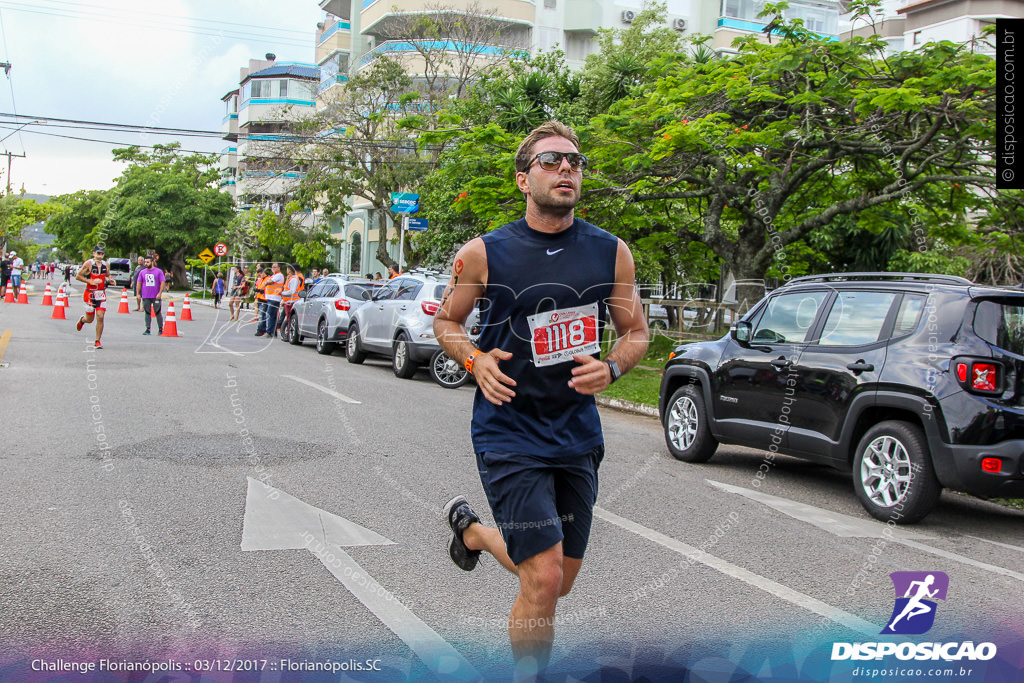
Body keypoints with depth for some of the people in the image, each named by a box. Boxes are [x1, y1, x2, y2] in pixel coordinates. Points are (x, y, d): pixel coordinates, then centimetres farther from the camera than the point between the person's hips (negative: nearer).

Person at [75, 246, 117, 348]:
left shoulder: (106, 265, 6)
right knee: (89, 319, 8)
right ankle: (82, 319, 47)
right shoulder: (88, 264, -8)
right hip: (90, 294, -3)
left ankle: (97, 341, 2)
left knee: (100, 317, -9)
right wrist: (90, 281, -17)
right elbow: (78, 276, -6)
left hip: (101, 294, 3)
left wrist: (110, 280, -1)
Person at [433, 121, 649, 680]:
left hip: (577, 432, 5)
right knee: (544, 580, -14)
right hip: (509, 432, -4)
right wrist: (476, 360, -13)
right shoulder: (484, 254, -7)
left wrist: (610, 368, -11)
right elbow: (446, 321, 7)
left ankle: (472, 531, 43)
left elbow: (636, 331, 10)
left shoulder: (611, 252, 0)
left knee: (558, 582, 16)